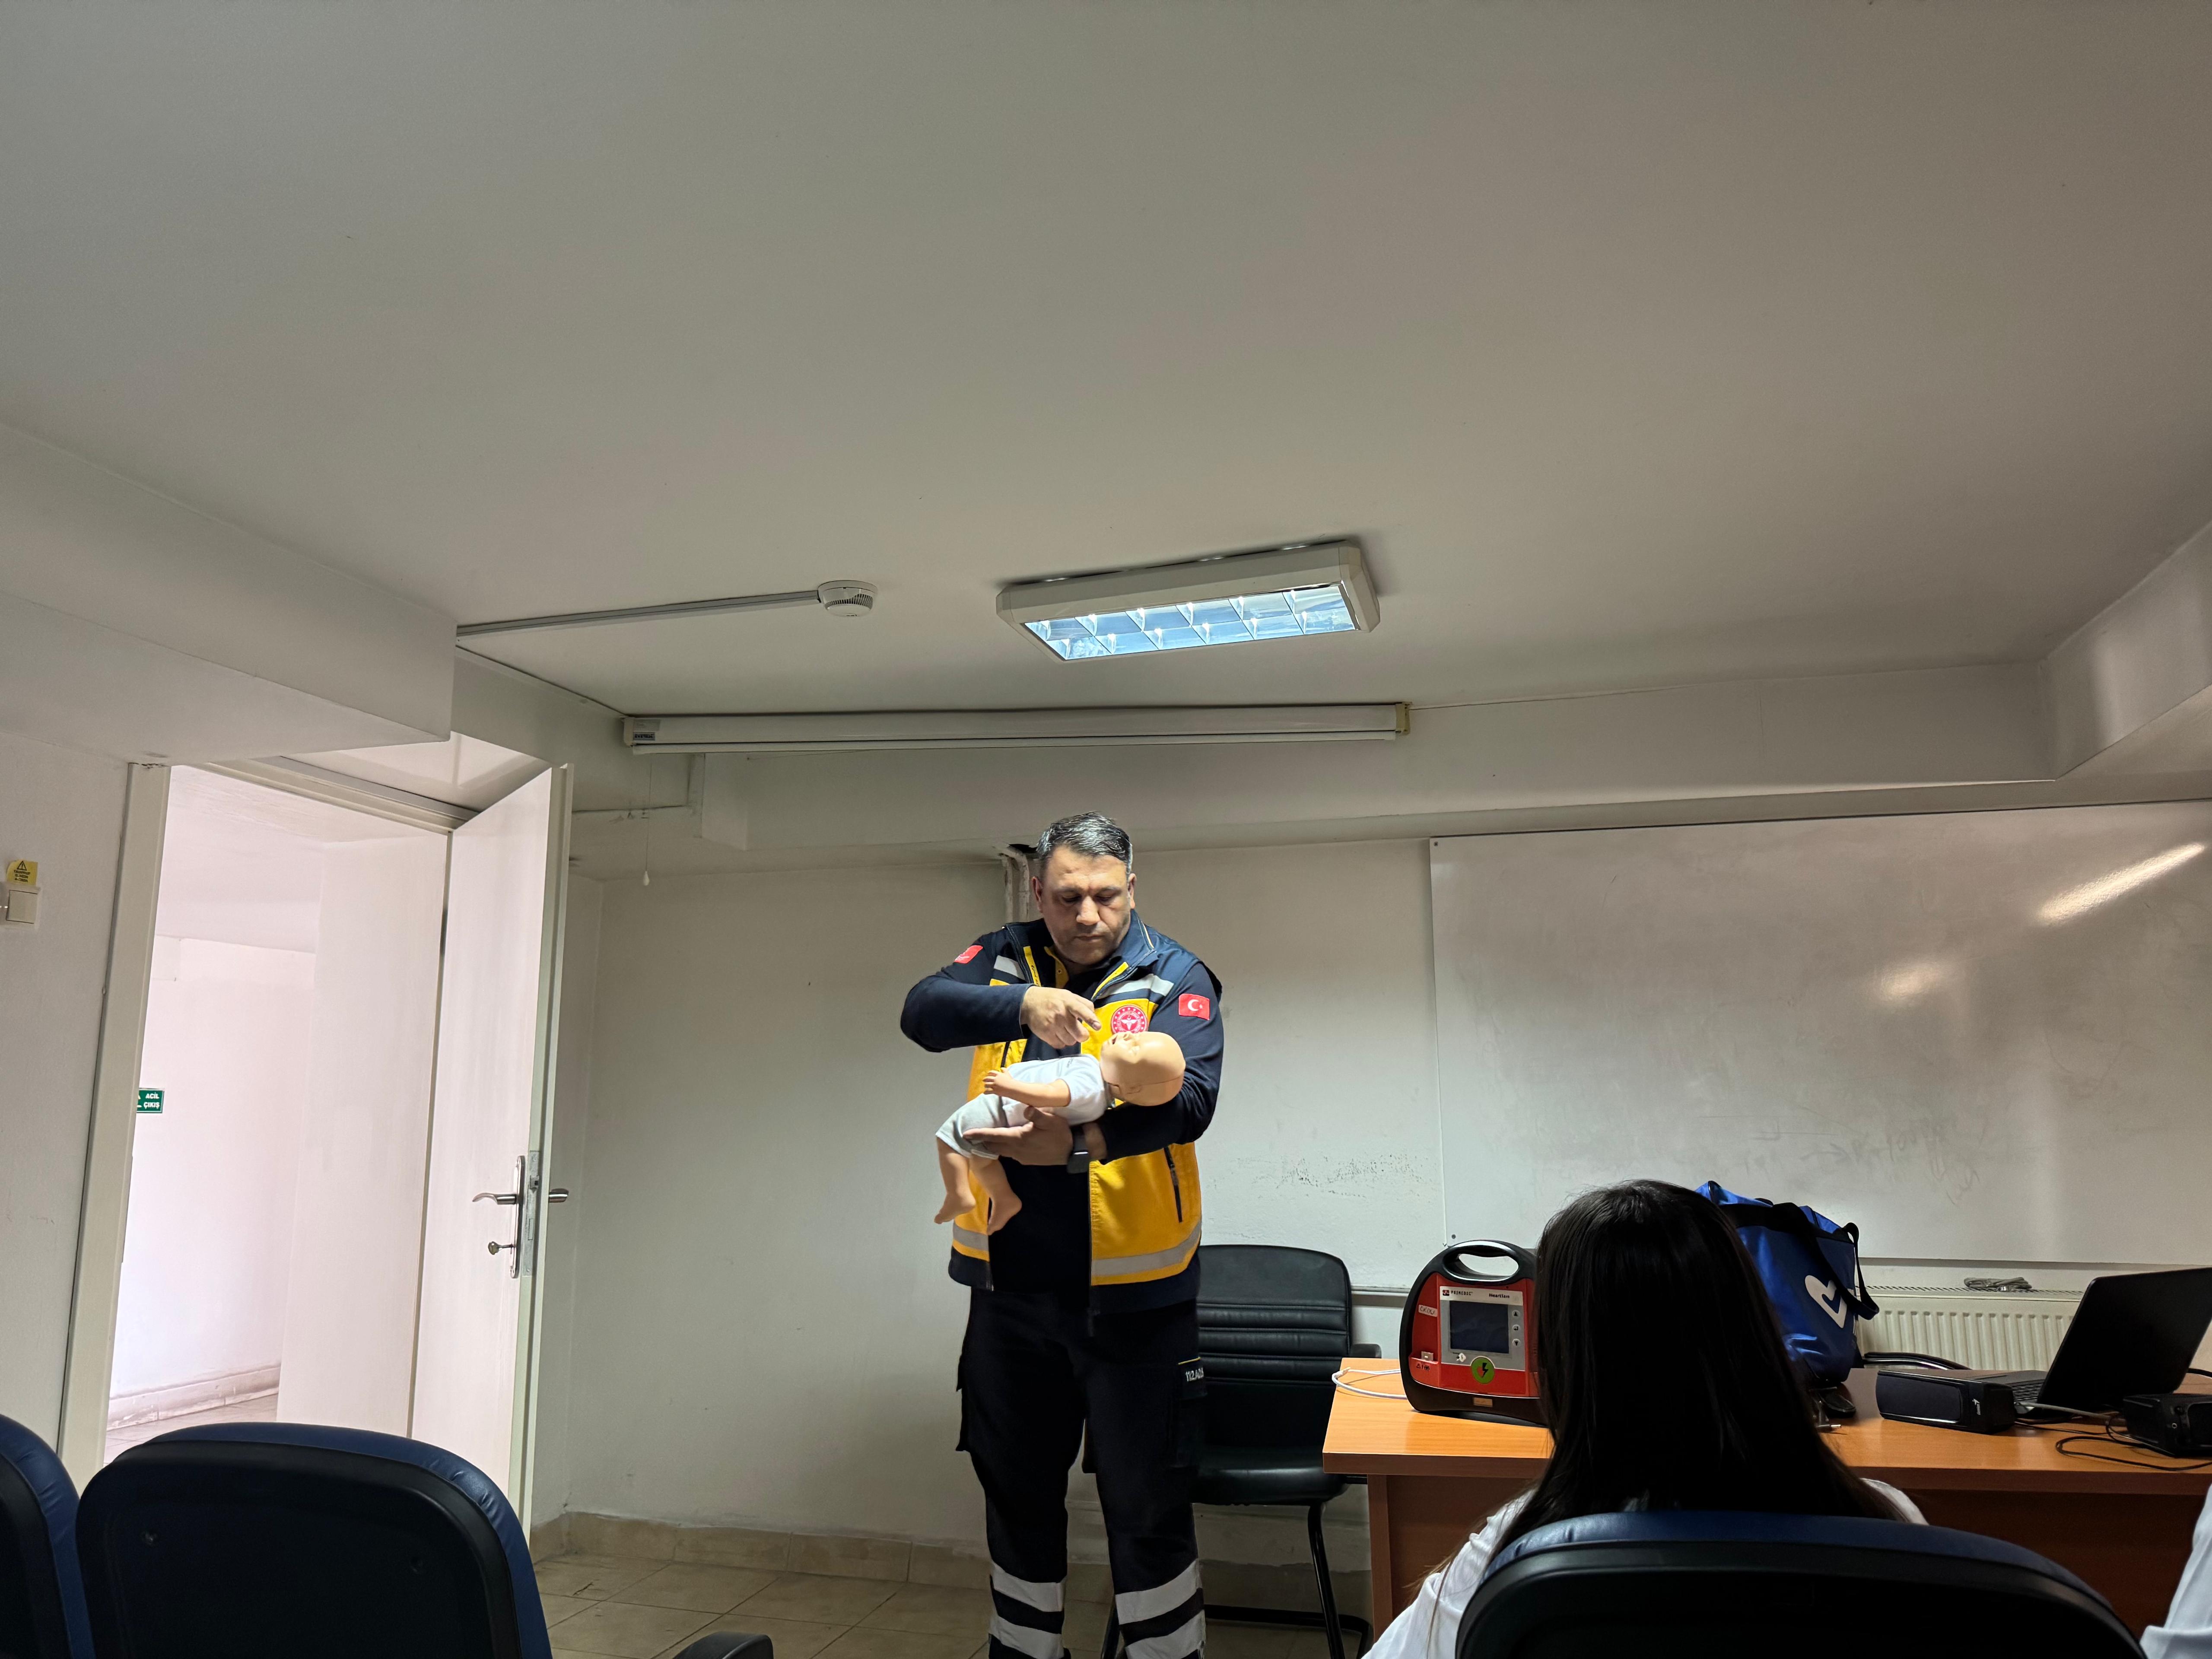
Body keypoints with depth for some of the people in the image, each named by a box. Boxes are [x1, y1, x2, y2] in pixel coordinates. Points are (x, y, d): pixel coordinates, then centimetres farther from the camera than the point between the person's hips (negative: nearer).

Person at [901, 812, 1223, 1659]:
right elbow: (923, 1010, -17)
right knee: (1017, 1493, 19)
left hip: (1131, 1292, -3)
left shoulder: (1175, 977, -7)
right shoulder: (1005, 960, 2)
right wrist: (1024, 1005, -36)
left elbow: (1190, 1098, -21)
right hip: (1010, 1281, 4)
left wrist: (1081, 1143, -37)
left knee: (1148, 1508, 4)